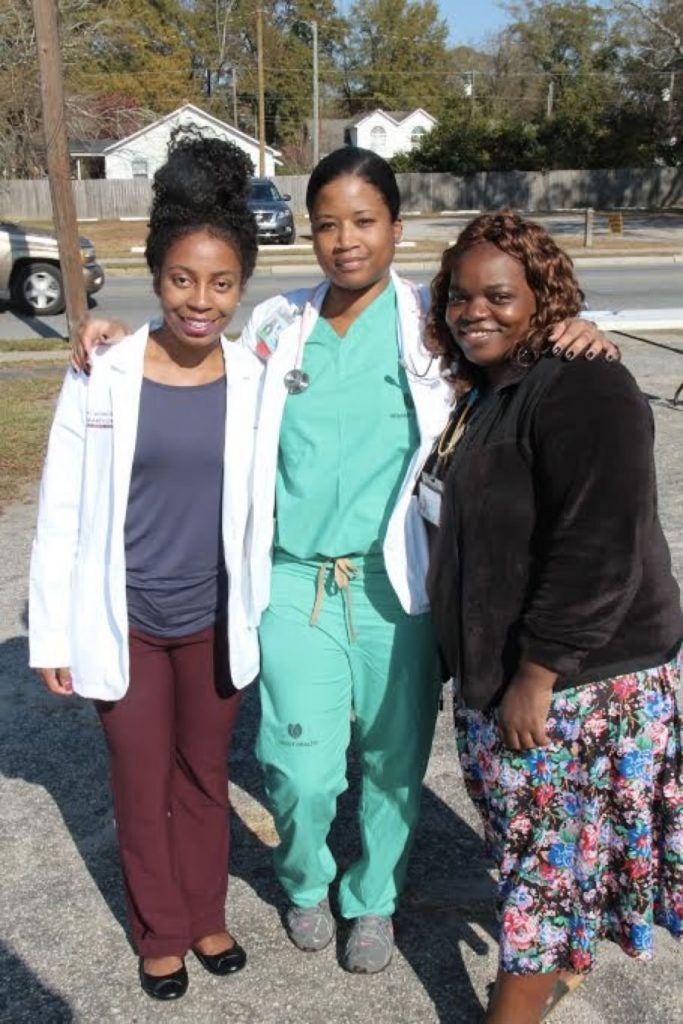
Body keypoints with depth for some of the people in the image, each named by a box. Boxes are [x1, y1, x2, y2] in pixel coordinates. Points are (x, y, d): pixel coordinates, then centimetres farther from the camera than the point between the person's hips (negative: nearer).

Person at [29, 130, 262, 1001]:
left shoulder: (256, 379, -8)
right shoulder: (102, 376, -13)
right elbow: (60, 513, -7)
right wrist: (53, 634, -4)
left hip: (215, 618, 2)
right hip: (125, 621, -1)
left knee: (205, 775, 19)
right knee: (142, 785, 16)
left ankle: (207, 916, 43)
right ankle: (160, 932, 40)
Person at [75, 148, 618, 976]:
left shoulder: (435, 321, 0)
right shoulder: (276, 325, 6)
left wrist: (580, 337, -15)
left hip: (396, 583, 0)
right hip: (295, 582, 1)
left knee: (393, 762, 13)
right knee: (302, 770, 3)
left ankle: (373, 897, 42)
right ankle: (306, 882, 39)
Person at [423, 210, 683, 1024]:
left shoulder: (581, 390, -20)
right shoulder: (481, 392, 9)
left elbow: (600, 553, -26)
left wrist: (537, 677, -23)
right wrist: (482, 666, 16)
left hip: (575, 678, -8)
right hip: (493, 666, 8)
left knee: (546, 850, 6)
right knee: (542, 835, 22)